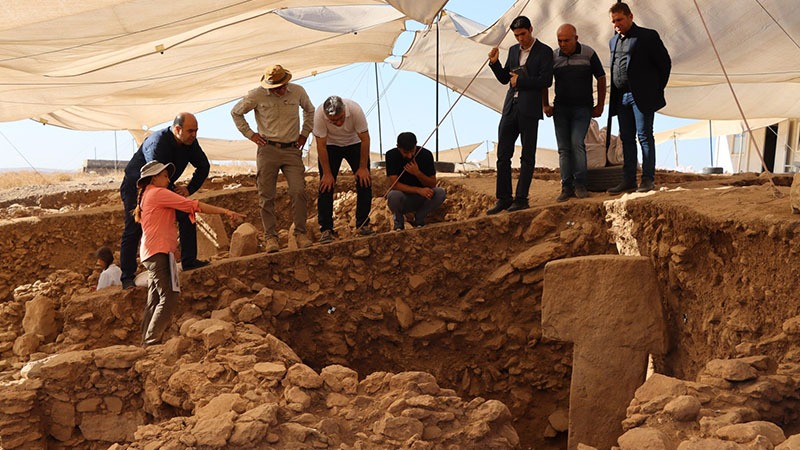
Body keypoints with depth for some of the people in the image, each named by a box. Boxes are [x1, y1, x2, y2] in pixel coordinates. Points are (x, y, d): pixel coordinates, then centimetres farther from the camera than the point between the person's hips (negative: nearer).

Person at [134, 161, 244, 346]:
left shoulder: (146, 196, 21)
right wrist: (225, 211, -14)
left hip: (150, 254, 10)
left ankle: (146, 342, 9)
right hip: (160, 251, -10)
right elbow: (194, 205, -13)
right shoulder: (159, 193, -7)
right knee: (169, 298, -12)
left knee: (154, 302, 10)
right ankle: (151, 341, -15)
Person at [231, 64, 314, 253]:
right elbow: (236, 112, 11)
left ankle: (300, 234, -2)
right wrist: (250, 134, 5)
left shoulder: (298, 91, 2)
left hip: (292, 150, 1)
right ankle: (270, 237, 5)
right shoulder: (257, 95, -4)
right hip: (267, 150, -1)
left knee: (298, 191, -11)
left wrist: (304, 133, 15)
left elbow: (309, 111, 24)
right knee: (266, 196, -2)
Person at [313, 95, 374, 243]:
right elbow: (321, 145, -23)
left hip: (354, 143, 1)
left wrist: (363, 167, -18)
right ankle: (326, 229, -4)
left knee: (365, 181, -7)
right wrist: (327, 173, -20)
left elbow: (365, 139, -22)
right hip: (330, 145, -1)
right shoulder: (319, 114, -33)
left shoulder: (355, 110, -33)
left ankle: (363, 224, 5)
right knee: (326, 186, -9)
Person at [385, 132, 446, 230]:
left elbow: (433, 184, -10)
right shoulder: (391, 155, -16)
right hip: (403, 200, -2)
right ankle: (399, 221, -2)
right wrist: (419, 190, -32)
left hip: (420, 199, 2)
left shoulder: (426, 154, -12)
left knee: (440, 193, -27)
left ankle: (419, 219, -1)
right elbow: (394, 184, -22)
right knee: (393, 196, -36)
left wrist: (417, 173, -28)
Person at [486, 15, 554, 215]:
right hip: (510, 108, 6)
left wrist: (520, 81, -9)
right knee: (503, 155, 3)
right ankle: (504, 198, 9)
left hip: (529, 110, -5)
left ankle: (521, 198, 6)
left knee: (527, 156, 2)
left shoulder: (544, 51, -2)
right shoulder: (513, 50, 15)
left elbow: (546, 80, -11)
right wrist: (495, 63, 2)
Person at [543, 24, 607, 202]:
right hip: (560, 108, 3)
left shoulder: (588, 53, -5)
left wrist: (600, 105, 4)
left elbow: (601, 78, 4)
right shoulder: (552, 56, 1)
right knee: (563, 148, 1)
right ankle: (567, 187, 6)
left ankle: (580, 184, -6)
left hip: (582, 108, -3)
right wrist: (545, 105, 9)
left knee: (577, 143, -17)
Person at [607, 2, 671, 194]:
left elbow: (665, 63, -1)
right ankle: (628, 181, 11)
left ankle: (648, 180, -1)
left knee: (645, 136, -5)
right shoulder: (613, 41, 15)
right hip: (621, 97, 6)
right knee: (627, 139, 7)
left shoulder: (648, 36, -4)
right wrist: (615, 97, 13)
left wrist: (657, 90, 0)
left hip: (642, 97, -6)